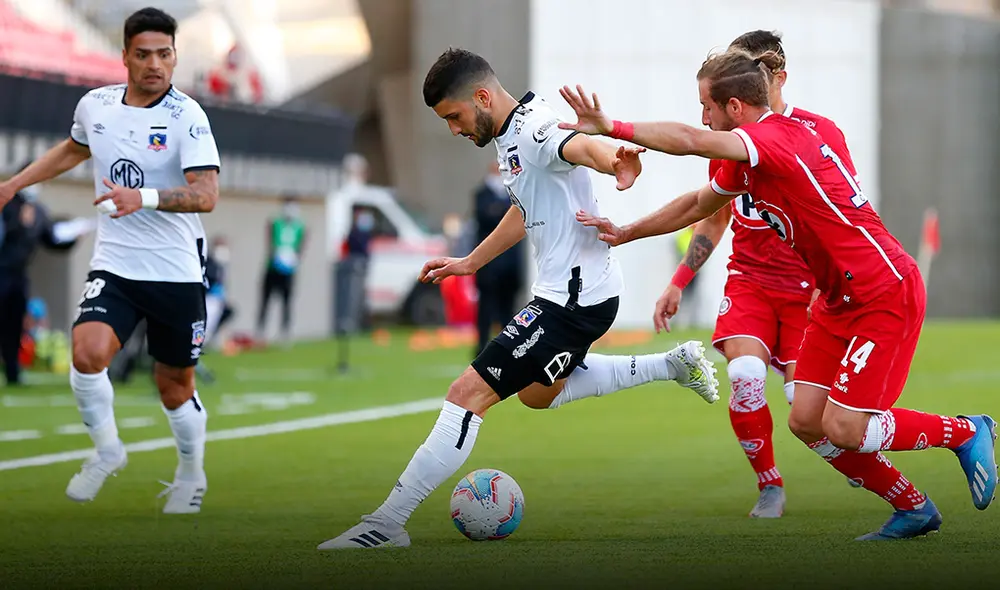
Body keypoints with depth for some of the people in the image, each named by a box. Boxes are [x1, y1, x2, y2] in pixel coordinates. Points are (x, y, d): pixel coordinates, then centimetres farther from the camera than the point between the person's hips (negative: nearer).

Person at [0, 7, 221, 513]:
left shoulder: (186, 116, -13)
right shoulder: (95, 105, 2)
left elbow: (207, 194, -23)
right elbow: (73, 149, 26)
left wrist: (144, 197, -37)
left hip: (177, 271, -2)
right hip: (113, 266, 3)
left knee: (175, 387, 9)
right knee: (88, 354, -23)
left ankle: (191, 476, 36)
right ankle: (107, 450, 3)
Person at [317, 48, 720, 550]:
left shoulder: (535, 128, -21)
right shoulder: (508, 136, 10)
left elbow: (579, 147, -45)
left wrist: (616, 165, -67)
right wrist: (470, 262, 35)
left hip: (576, 299, -11)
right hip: (563, 291, 11)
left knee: (470, 392, -14)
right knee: (537, 392, 34)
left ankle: (386, 525, -13)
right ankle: (674, 365, 36)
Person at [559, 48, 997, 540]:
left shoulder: (777, 136, -20)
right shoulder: (747, 159, 10)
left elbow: (690, 141, -35)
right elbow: (698, 205, 27)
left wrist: (612, 127, -32)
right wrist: (624, 233, 27)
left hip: (885, 293, -10)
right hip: (839, 299, 10)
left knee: (844, 430, -11)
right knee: (807, 423, 4)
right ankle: (913, 510, 16)